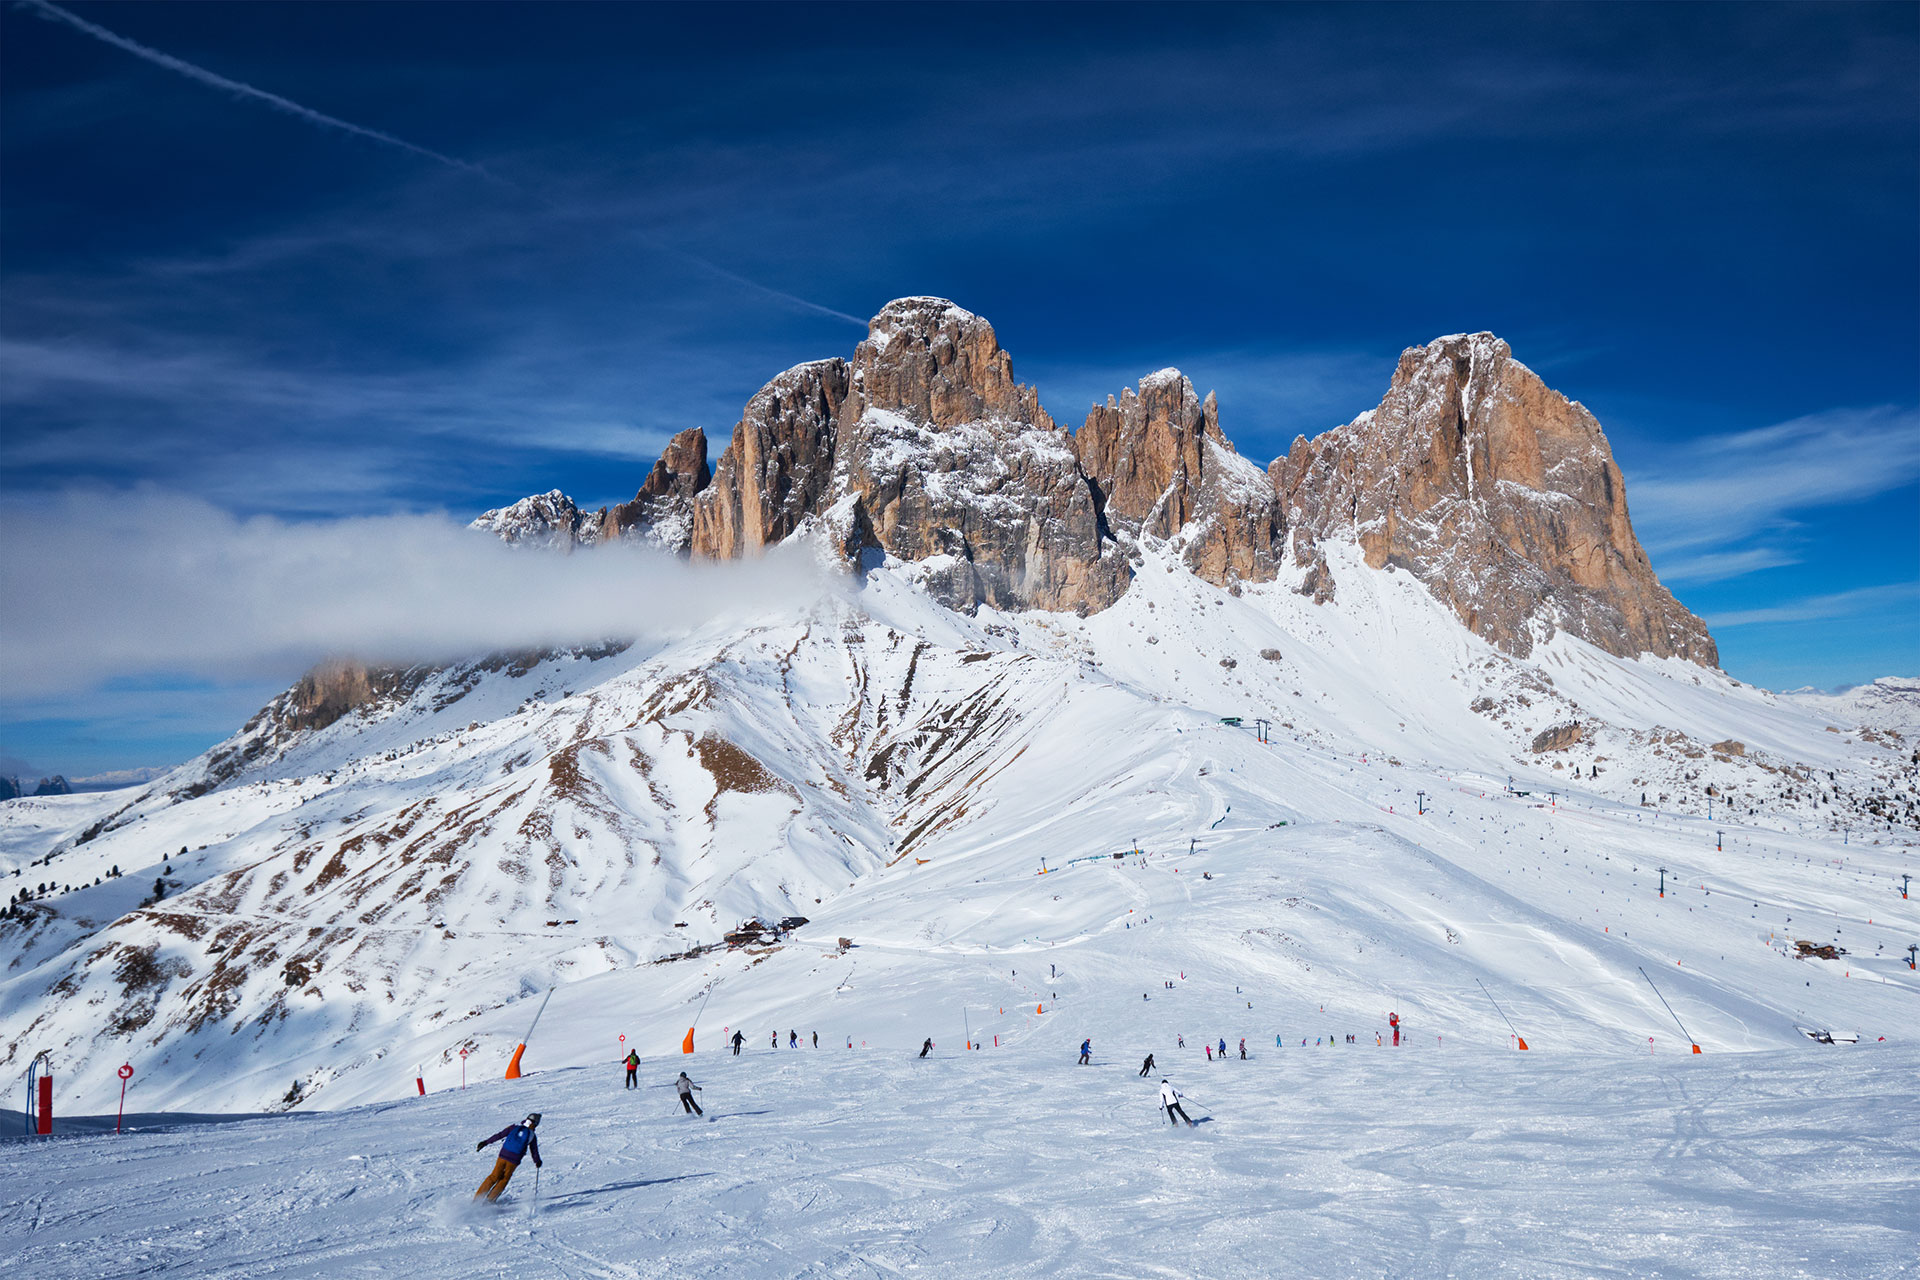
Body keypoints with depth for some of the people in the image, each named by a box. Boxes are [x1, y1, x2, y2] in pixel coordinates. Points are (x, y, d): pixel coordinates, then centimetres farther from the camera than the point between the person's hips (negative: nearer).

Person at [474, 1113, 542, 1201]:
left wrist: (485, 1142, 14)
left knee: (494, 1177, 14)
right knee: (504, 1180, 16)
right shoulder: (532, 1136, 4)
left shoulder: (514, 1127, 7)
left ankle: (477, 1197, 13)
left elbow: (498, 1136, 7)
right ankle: (490, 1199, 12)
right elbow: (534, 1152, 10)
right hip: (514, 1161, -1)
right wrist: (537, 1162, 28)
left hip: (503, 1156, 2)